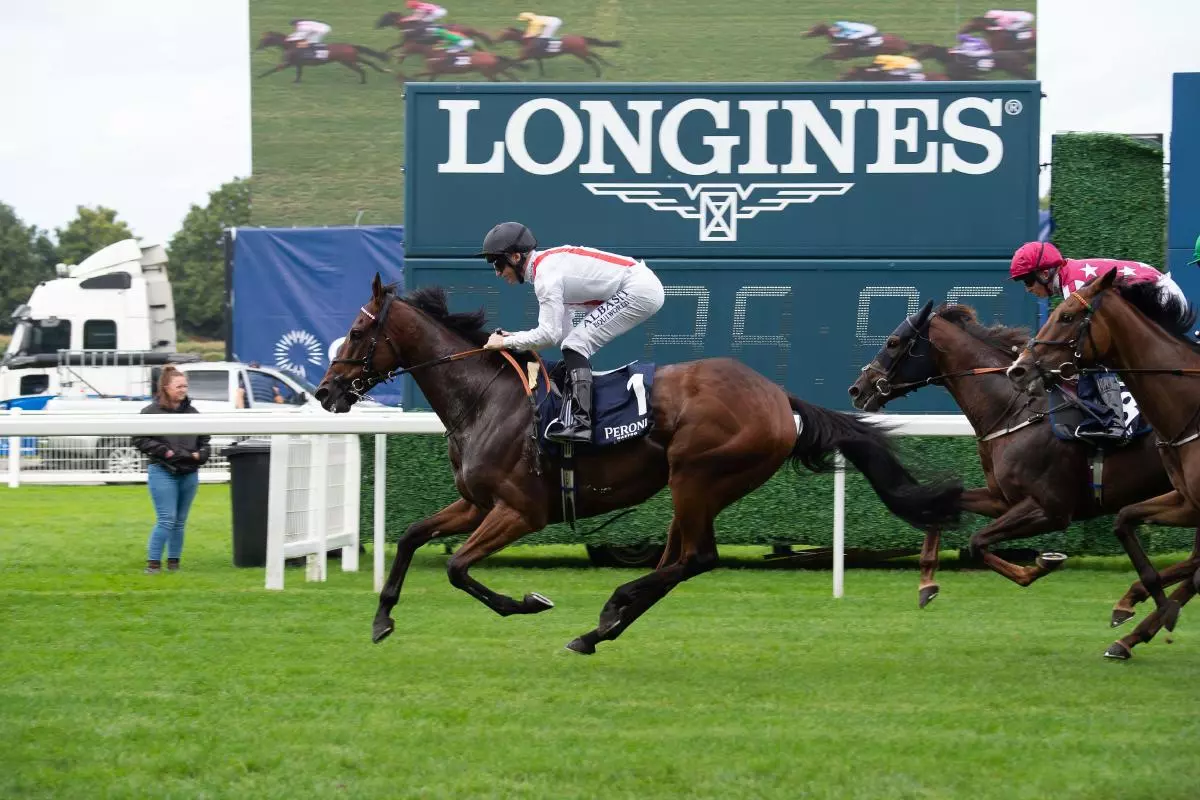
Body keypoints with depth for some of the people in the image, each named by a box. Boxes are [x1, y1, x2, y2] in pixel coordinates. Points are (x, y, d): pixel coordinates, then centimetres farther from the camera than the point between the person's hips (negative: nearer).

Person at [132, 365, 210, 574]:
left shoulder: (192, 413, 12)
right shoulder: (152, 412, -5)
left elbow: (204, 440, 20)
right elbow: (140, 439, -7)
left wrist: (200, 454, -1)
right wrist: (164, 452, -14)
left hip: (189, 474, 6)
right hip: (163, 472, -6)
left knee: (180, 521, 10)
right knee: (166, 520, -12)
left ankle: (174, 562, 18)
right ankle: (153, 563, -7)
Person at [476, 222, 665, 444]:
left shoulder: (546, 275, -15)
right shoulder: (551, 263, 15)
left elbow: (549, 335, -19)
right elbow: (562, 332, 17)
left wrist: (506, 342, -9)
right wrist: (514, 336, 9)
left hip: (638, 291, -10)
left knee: (576, 345, -14)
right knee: (575, 345, 15)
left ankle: (578, 422, -25)